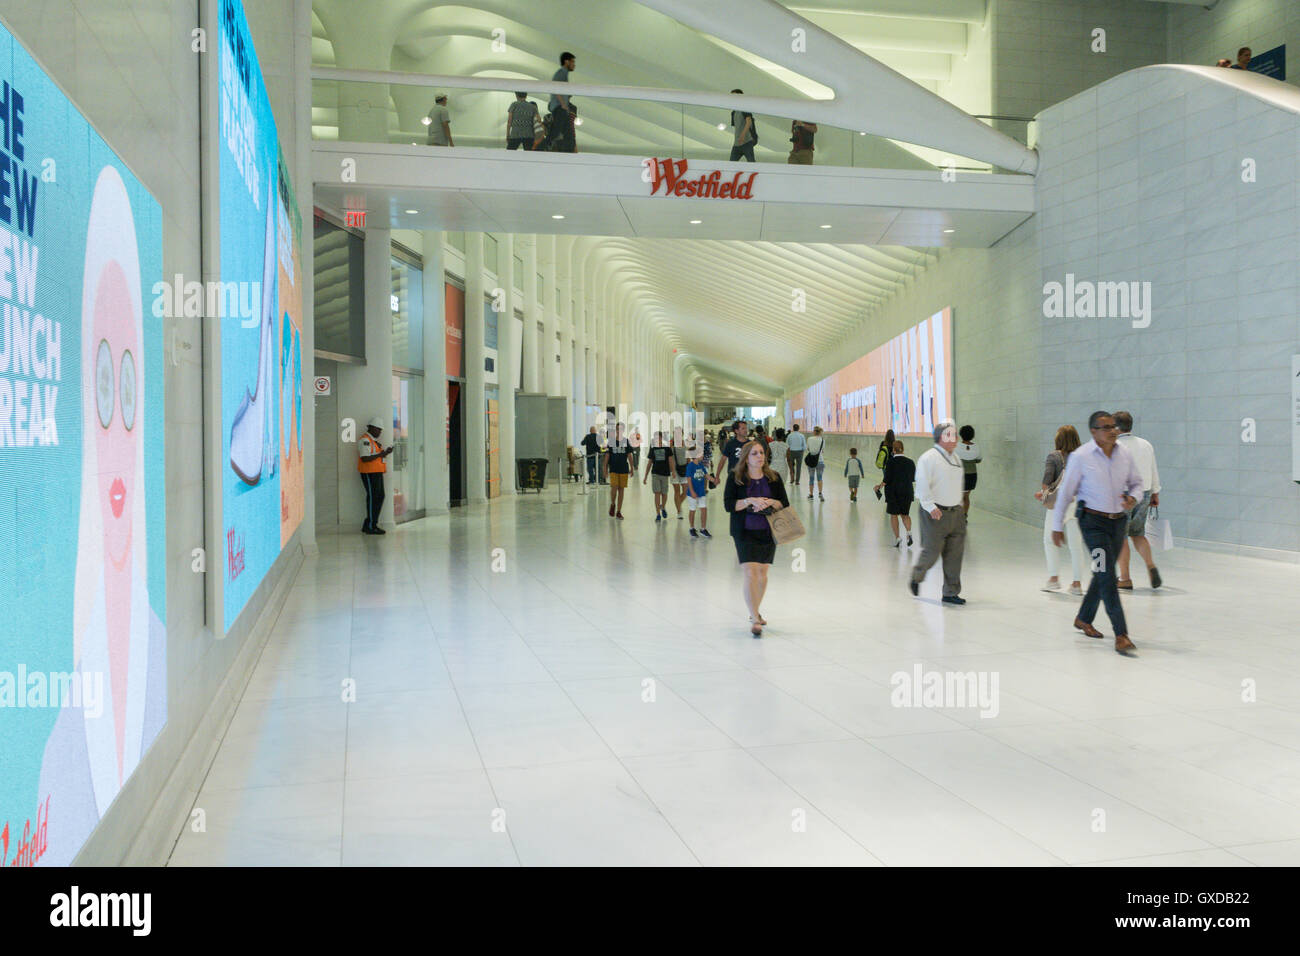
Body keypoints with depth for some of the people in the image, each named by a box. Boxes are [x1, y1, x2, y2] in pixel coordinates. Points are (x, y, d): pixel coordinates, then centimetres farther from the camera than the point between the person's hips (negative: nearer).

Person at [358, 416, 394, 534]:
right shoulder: (365, 440, -12)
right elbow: (364, 458, -20)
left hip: (377, 473, 10)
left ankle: (368, 526, 13)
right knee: (373, 498, -9)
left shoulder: (373, 441, 20)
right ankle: (370, 527, -5)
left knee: (380, 497, 9)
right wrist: (380, 454, -20)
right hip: (369, 473, -10)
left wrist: (386, 452, 4)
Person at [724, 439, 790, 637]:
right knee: (750, 574, -13)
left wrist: (771, 502, -16)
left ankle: (755, 610, 33)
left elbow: (785, 504, 4)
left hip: (768, 532, 3)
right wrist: (750, 501, -21)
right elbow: (728, 504, -9)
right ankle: (754, 619, -10)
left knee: (762, 574, 11)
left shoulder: (773, 478, 4)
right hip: (745, 533, -3)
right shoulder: (735, 478, -3)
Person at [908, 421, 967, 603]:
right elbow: (922, 485, -18)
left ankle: (951, 593, 11)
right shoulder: (928, 458, -10)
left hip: (955, 512, 7)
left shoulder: (956, 459, 15)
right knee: (931, 552, -2)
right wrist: (931, 507, -25)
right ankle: (916, 577, 26)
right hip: (935, 514, -7)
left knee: (955, 554, 4)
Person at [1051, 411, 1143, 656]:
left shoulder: (1124, 454, 2)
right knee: (1107, 575, -12)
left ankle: (1083, 618, 35)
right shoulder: (1080, 457, -11)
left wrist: (1133, 497, -7)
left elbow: (1136, 482, 17)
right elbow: (1065, 491, -4)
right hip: (1093, 521, -5)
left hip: (1119, 521, 5)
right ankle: (1121, 635, -13)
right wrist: (1057, 526, -1)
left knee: (1103, 573, 15)